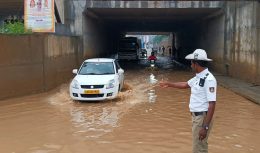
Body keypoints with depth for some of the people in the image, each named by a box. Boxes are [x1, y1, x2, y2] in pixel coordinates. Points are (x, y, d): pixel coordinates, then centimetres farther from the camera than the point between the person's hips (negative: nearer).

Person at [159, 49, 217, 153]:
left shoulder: (209, 79, -21)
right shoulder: (198, 77, 7)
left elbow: (212, 105, -25)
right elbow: (185, 84, 27)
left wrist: (205, 127, -26)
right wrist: (169, 84, 34)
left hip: (203, 118, -9)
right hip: (197, 116, 9)